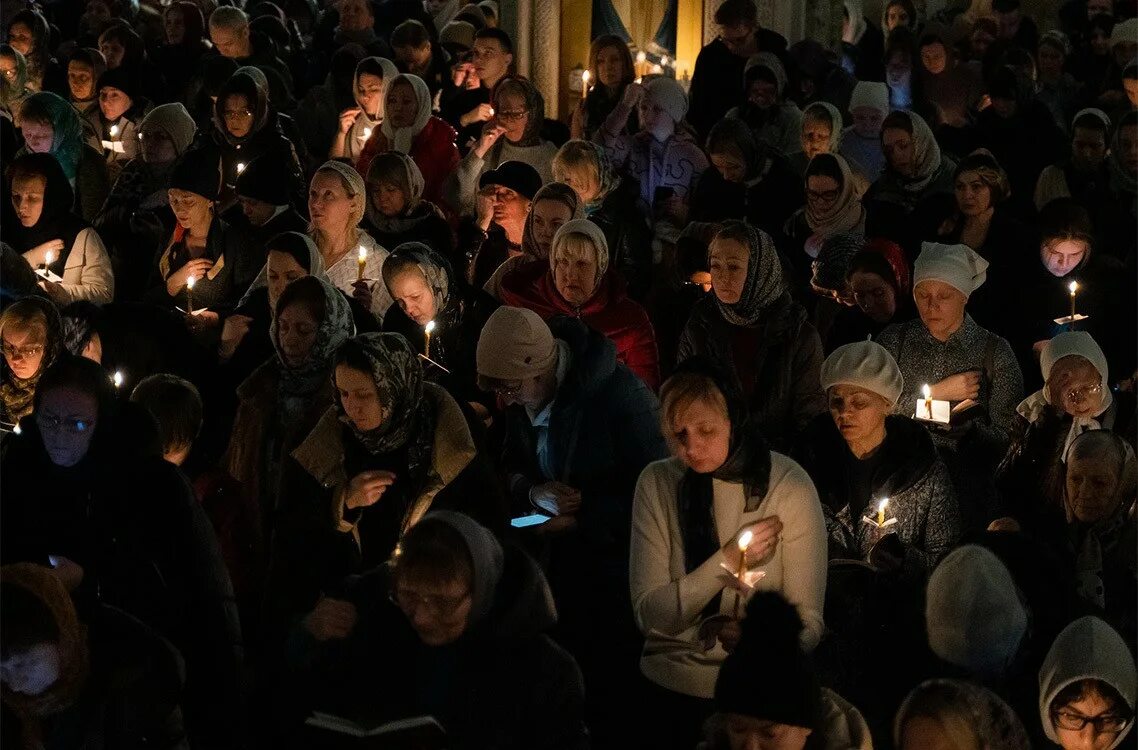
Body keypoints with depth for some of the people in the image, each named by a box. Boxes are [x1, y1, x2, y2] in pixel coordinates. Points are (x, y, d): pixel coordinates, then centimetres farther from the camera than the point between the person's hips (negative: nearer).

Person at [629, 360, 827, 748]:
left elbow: (808, 624, -10)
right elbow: (649, 616, -6)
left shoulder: (789, 486, -8)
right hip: (672, 687, 2)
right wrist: (727, 560, -16)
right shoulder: (657, 483, -2)